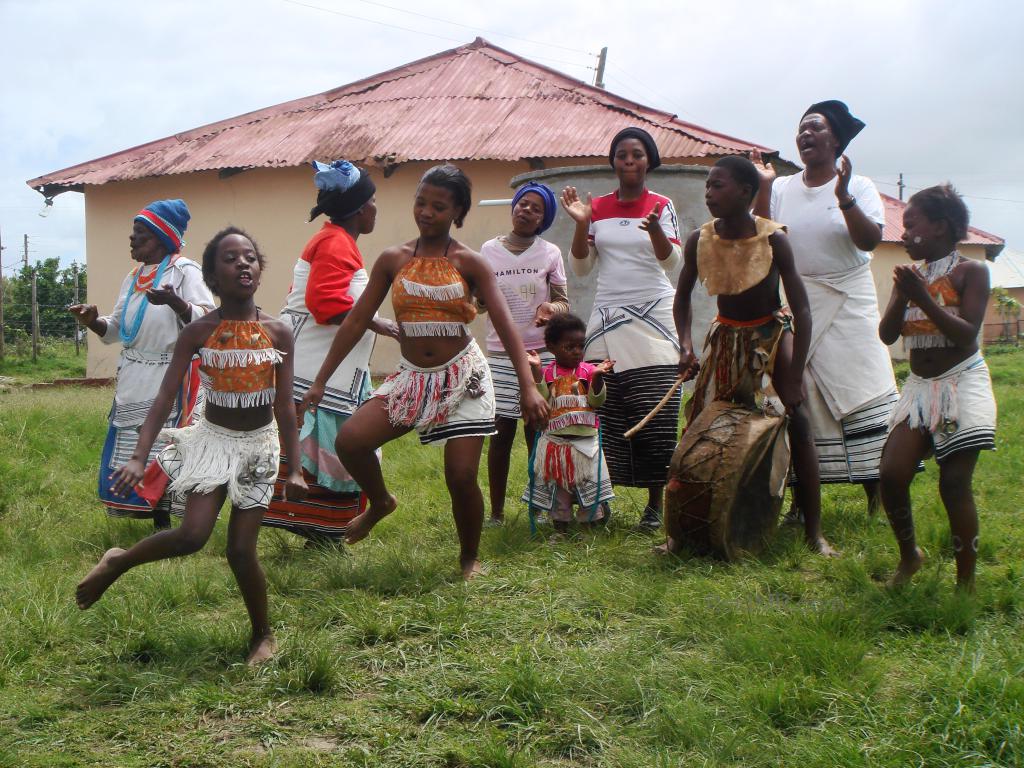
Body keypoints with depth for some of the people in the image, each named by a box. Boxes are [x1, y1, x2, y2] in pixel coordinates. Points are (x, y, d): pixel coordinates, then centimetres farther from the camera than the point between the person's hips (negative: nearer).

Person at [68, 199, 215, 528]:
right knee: (132, 453, 6)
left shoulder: (185, 271, -7)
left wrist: (174, 302, -36)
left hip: (171, 378, -7)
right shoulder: (133, 277, 16)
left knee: (164, 451, -9)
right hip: (133, 381, 8)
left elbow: (207, 320, -19)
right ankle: (159, 524, 14)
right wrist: (93, 322, -2)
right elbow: (116, 330, 19)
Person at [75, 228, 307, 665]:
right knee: (192, 536, -20)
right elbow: (166, 396, -12)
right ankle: (118, 562, 9)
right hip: (214, 439, -1)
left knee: (241, 549, -2)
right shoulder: (198, 331, -9)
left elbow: (285, 406, -4)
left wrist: (293, 467, -6)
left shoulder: (277, 333, -7)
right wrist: (139, 456, -21)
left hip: (259, 446, 1)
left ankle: (263, 636, 20)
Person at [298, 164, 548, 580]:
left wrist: (528, 387, -22)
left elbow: (505, 326, -11)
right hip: (412, 378, 2)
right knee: (349, 441, -17)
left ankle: (470, 558, 21)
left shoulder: (469, 263, -5)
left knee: (461, 478, -7)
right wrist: (319, 381, 1)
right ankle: (380, 502, 15)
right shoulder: (393, 260, 1)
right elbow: (356, 320, 3)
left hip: (463, 377, -2)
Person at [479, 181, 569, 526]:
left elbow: (563, 301, 6)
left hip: (541, 352, 0)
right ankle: (496, 510, 5)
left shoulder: (550, 253, 4)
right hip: (501, 353, 0)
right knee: (502, 431, -3)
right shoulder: (489, 250, 6)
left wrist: (550, 308, -16)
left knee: (538, 430, 0)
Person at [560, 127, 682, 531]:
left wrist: (654, 229, -29)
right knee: (604, 413, -4)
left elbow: (671, 261, -10)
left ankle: (654, 504, 3)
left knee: (653, 416, -5)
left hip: (651, 318, -2)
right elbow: (581, 267, 6)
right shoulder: (598, 207, 9)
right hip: (607, 317, 2)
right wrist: (581, 223, -8)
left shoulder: (661, 205, 2)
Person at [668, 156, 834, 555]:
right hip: (726, 335, 3)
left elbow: (801, 309, -21)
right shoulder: (699, 241, -15)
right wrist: (686, 346, -15)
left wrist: (795, 378, -24)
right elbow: (682, 297, 2)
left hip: (773, 330, -3)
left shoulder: (773, 238, -24)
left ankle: (814, 531, -7)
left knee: (798, 422, -14)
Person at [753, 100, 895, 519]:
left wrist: (844, 198, -24)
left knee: (861, 394, -7)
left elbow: (870, 240, -13)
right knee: (798, 399, 0)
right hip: (795, 307, 2)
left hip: (848, 305, -2)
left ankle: (877, 496, -1)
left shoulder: (858, 187, 2)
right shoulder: (782, 189, 8)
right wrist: (763, 190, -8)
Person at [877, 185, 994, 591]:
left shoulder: (970, 272, -6)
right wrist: (902, 295, -14)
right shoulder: (910, 275, 9)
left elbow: (967, 333, -17)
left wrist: (922, 297, -23)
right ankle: (909, 555, 18)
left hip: (961, 382, -5)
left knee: (954, 483, -9)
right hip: (919, 386, 5)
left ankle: (966, 581, 2)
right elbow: (887, 334, 1)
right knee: (892, 474, -6)